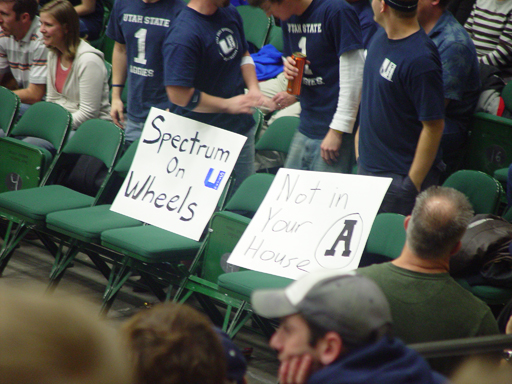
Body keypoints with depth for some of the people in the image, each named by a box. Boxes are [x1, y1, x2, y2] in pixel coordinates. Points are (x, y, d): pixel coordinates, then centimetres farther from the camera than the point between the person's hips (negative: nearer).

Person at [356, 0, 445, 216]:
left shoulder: (420, 59, -24)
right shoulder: (380, 37, 4)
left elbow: (434, 127, -21)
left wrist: (413, 184, -19)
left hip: (400, 177, -9)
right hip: (367, 166, 9)